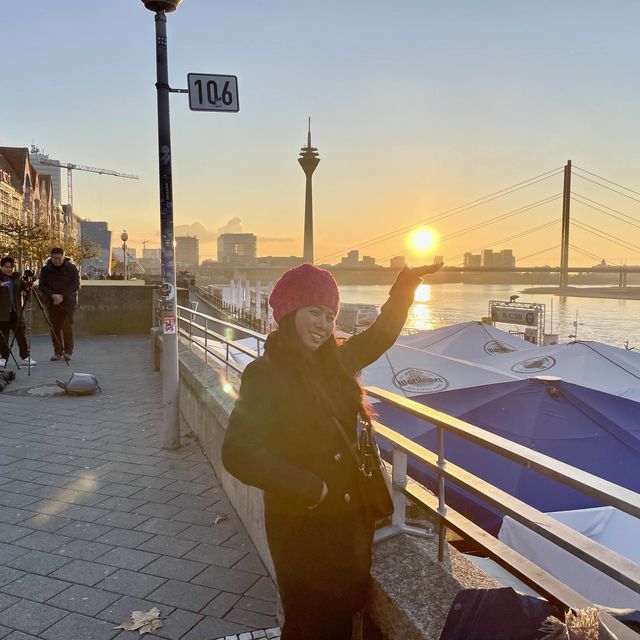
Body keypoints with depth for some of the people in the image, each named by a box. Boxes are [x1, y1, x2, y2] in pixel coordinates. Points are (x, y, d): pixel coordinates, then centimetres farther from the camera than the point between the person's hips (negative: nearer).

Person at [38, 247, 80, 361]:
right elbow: (41, 286, 2)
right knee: (55, 328, 3)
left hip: (68, 302, -3)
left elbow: (76, 285, -6)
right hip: (52, 303, 3)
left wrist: (63, 296, -15)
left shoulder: (72, 268, -4)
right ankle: (57, 352, 12)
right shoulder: (46, 269, 2)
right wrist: (53, 295, -15)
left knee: (67, 327, -6)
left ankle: (68, 352, 5)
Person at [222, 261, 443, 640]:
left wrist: (406, 285, 9)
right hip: (302, 527, -7)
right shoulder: (266, 375, -19)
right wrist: (310, 488, -22)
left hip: (351, 519, 7)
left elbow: (379, 337, 17)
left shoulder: (333, 362, 1)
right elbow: (239, 454, -26)